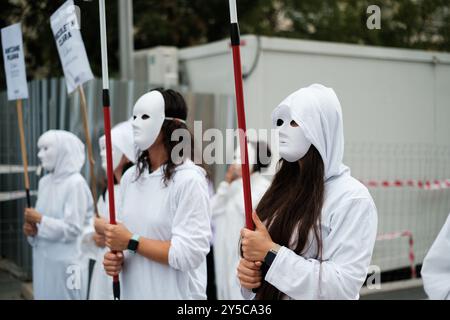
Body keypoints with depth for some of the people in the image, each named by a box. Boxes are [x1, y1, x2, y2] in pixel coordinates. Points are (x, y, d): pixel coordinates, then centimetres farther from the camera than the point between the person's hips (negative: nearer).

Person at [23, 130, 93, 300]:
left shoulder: (75, 183, -14)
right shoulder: (44, 182, 8)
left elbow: (72, 229, -19)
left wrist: (40, 220, -13)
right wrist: (32, 230, -4)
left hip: (67, 262, -7)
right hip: (44, 260, 7)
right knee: (44, 295, 13)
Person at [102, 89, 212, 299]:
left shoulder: (189, 179, -17)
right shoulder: (130, 177, 4)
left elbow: (189, 255, -22)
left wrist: (131, 242, -17)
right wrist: (116, 258, -5)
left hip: (176, 293, -6)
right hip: (132, 291, 6)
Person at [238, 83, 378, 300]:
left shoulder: (352, 197, -17)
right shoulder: (283, 187, 1)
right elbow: (261, 251, 10)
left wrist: (271, 253, -24)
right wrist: (248, 273, -11)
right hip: (264, 296, 6)